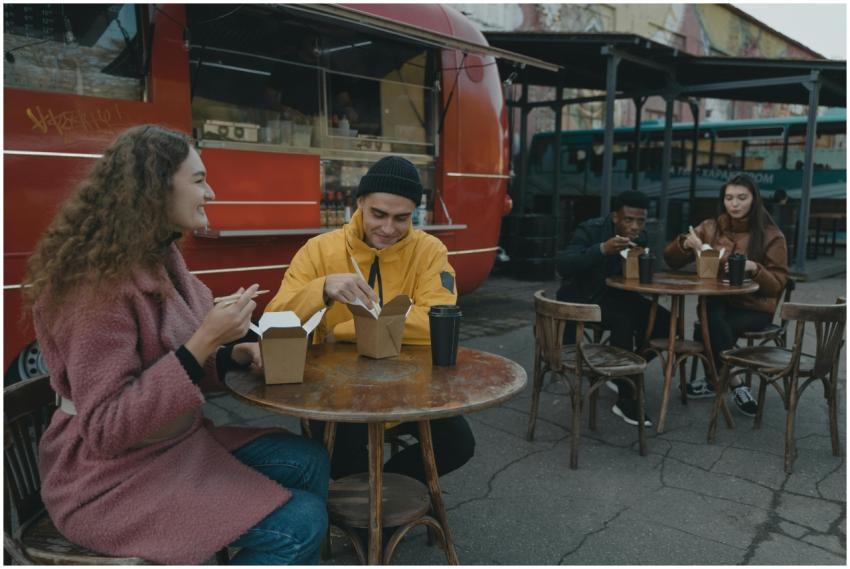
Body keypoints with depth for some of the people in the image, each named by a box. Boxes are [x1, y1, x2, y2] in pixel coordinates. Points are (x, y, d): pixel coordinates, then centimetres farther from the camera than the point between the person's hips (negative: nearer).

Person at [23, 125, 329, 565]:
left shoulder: (160, 259, 5)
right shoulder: (100, 281, -24)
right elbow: (105, 429, -25)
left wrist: (232, 354, -4)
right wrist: (203, 344, -31)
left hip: (176, 439, 9)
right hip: (114, 475, -9)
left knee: (309, 462, 3)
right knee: (300, 522, -16)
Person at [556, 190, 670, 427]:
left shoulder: (640, 236, 2)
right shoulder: (591, 230, -18)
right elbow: (562, 265, -33)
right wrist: (602, 249, -42)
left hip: (616, 295, 7)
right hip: (582, 298, -7)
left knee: (664, 321, -11)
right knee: (623, 322, -33)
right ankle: (626, 401, -24)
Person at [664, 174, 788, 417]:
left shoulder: (771, 235, -1)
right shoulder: (710, 228, 6)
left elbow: (777, 285, -5)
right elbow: (670, 260, 7)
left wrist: (754, 269, -24)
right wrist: (686, 243, -13)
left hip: (755, 308, -2)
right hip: (717, 303, 3)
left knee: (706, 329, -31)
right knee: (713, 320, -34)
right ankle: (735, 384, -19)